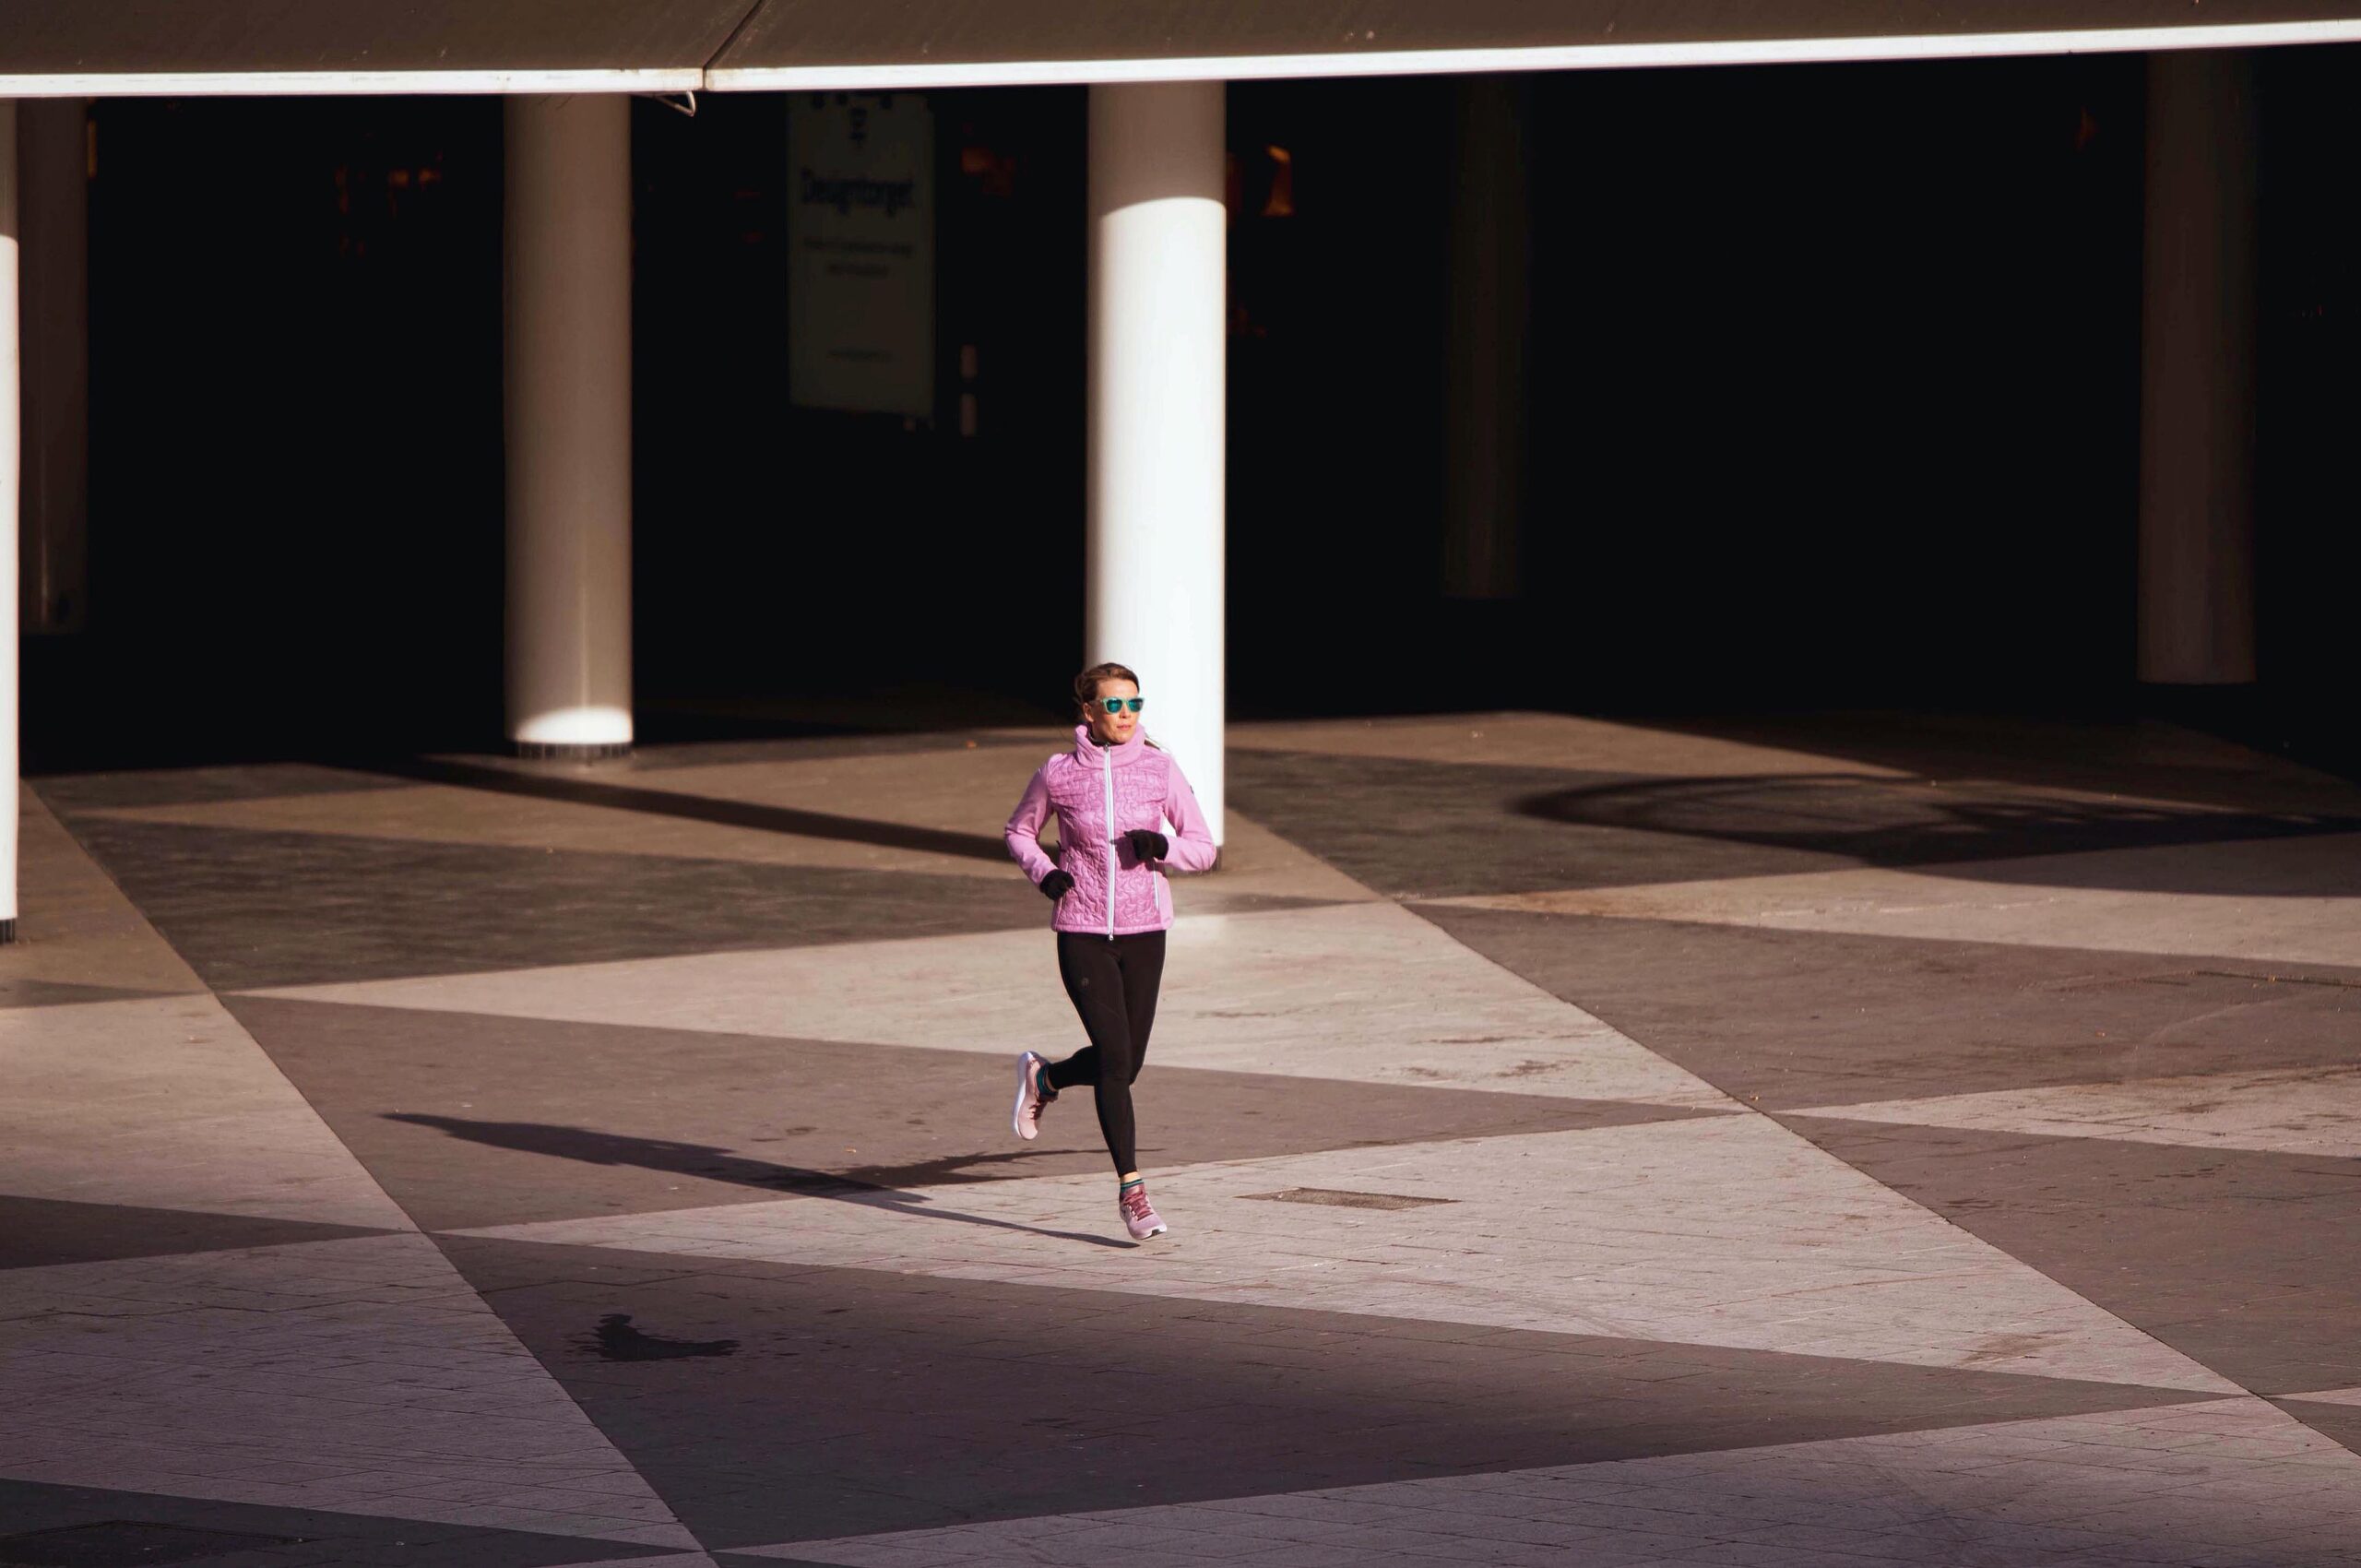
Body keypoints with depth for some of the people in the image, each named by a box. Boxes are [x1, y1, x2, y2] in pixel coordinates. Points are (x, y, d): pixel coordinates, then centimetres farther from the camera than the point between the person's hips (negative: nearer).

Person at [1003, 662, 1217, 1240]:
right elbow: (1019, 831, 13)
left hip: (1144, 932, 3)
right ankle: (1131, 1191, -3)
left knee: (1124, 1064, 9)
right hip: (1082, 934, -3)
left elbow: (1203, 847, 3)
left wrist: (1162, 847, -17)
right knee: (1116, 1059, -11)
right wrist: (1044, 871, -6)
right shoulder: (1059, 774, -4)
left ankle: (1044, 1077, 41)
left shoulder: (1159, 768, -2)